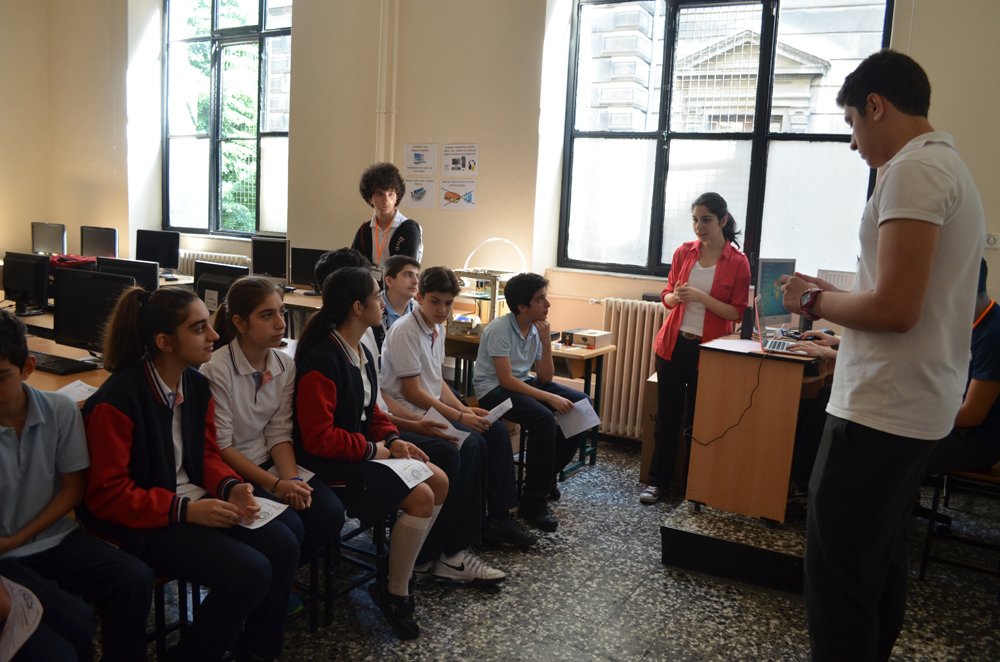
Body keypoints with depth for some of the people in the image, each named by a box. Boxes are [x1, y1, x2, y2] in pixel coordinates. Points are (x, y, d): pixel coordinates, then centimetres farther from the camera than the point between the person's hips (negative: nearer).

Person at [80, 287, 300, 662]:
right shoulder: (117, 401, -20)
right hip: (146, 525, -7)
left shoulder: (196, 384, 2)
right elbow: (106, 495, -17)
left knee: (283, 545, -10)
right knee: (250, 572, -22)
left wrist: (231, 487, -9)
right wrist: (185, 510, -23)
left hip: (196, 504, 8)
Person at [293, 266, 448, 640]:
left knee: (439, 482, 2)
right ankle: (395, 593, -2)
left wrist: (392, 440, 0)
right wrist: (372, 450, -16)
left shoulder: (360, 352, 8)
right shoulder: (322, 359, -23)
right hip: (331, 462, -10)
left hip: (364, 450, 10)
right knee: (421, 496, -19)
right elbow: (318, 438, -25)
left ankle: (403, 565, 13)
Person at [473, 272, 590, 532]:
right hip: (494, 389, -8)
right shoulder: (501, 328, -19)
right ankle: (533, 502, -21)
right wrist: (550, 398, -30)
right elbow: (506, 379, -26)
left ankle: (548, 474, 10)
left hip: (524, 383, 8)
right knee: (544, 418, -33)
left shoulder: (537, 328, 2)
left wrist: (546, 341, -12)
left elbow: (545, 378, 1)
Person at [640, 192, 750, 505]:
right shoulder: (683, 252, 3)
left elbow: (737, 313, -7)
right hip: (673, 344, 3)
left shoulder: (738, 262, -6)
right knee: (667, 417, 7)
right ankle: (658, 481, 18)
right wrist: (675, 296, -14)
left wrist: (701, 297, -20)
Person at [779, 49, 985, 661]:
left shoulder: (913, 169, -15)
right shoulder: (951, 167, 17)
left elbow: (896, 308, -23)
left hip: (883, 411, -10)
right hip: (919, 407, 10)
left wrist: (816, 300, -8)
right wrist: (837, 296, 15)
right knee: (880, 563, 19)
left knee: (838, 574, -1)